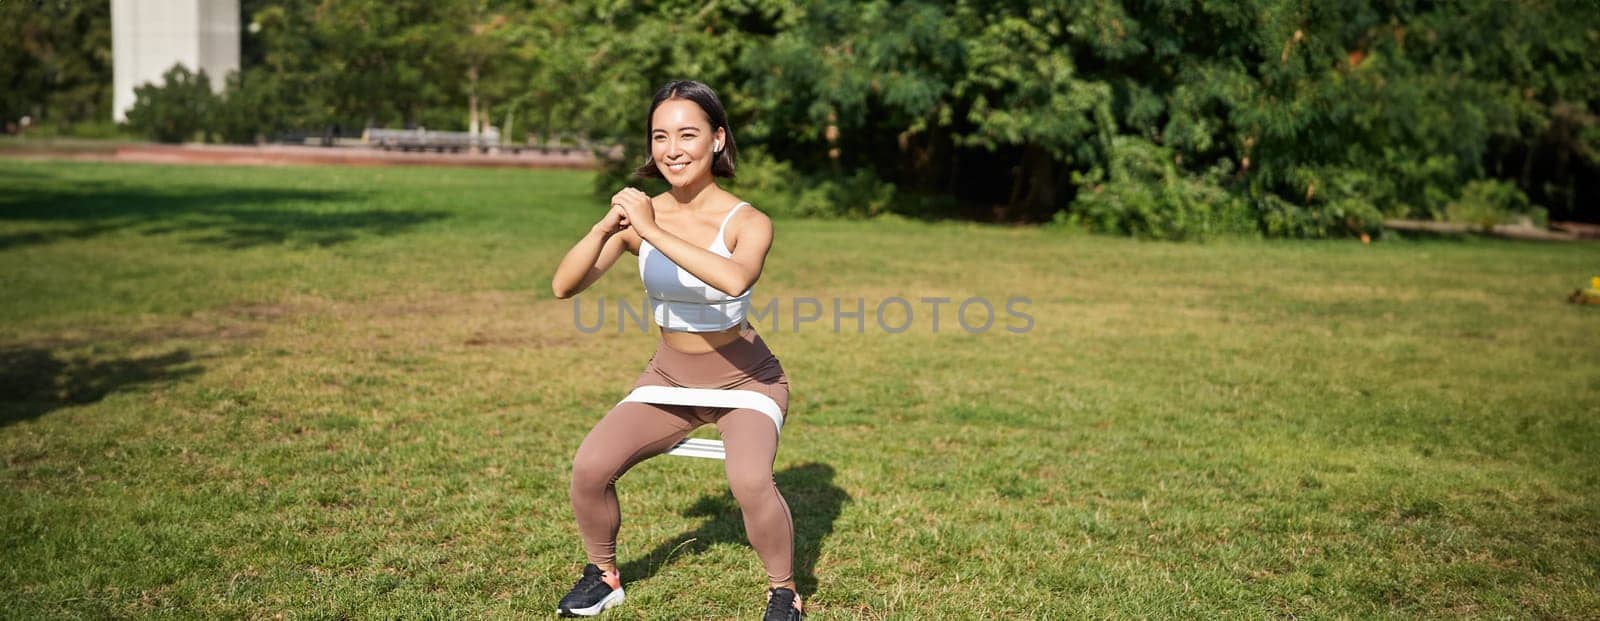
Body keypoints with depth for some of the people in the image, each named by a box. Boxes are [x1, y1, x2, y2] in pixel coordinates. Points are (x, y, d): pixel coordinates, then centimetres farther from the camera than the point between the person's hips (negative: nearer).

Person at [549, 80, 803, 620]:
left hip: (744, 380, -3)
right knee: (589, 468, -16)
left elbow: (735, 279, -42)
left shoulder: (747, 222, -18)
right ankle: (603, 575, 13)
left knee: (749, 481, -30)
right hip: (669, 378, 4)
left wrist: (654, 232, -43)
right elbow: (564, 286, -18)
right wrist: (605, 228, -34)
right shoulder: (638, 216, -8)